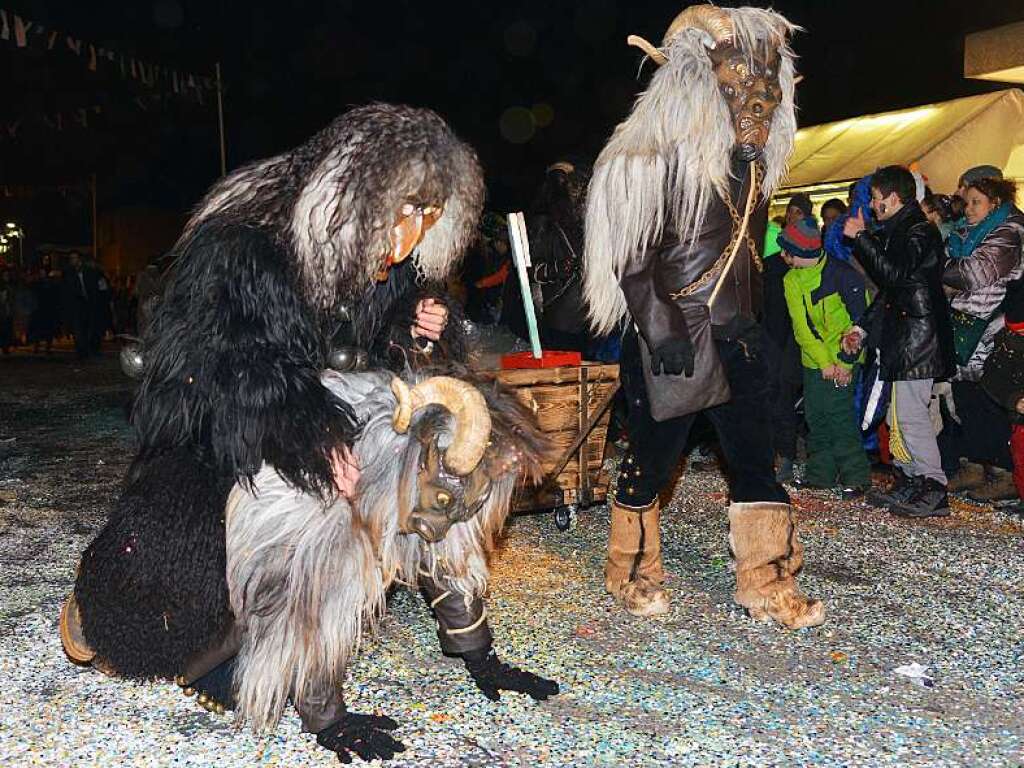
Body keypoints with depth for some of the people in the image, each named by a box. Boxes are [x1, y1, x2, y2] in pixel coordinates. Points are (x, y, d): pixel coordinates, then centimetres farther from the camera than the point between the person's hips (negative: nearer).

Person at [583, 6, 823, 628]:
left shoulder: (748, 162, 13)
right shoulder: (656, 158, -10)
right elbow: (632, 259, -13)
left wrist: (752, 319, 17)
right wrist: (662, 332, -19)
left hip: (735, 336, 7)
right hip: (671, 338, -7)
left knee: (756, 458, 6)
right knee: (654, 458, 4)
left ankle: (768, 585, 15)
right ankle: (631, 572, 24)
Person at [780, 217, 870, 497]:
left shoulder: (841, 274, -13)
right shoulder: (792, 280, 3)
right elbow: (801, 327, -2)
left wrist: (845, 362, -15)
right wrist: (824, 362, -11)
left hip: (841, 362, -6)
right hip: (813, 362, 6)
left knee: (840, 417, -9)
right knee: (815, 419, 9)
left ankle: (856, 477, 0)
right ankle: (820, 474, 21)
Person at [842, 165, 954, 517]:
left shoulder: (920, 231, -9)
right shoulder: (896, 232, 19)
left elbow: (894, 273, -24)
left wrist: (860, 236, -16)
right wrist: (861, 329, 17)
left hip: (917, 338, -10)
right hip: (900, 337, 10)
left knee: (910, 413, -10)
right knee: (899, 415, 11)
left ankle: (934, 491, -4)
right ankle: (909, 484, 18)